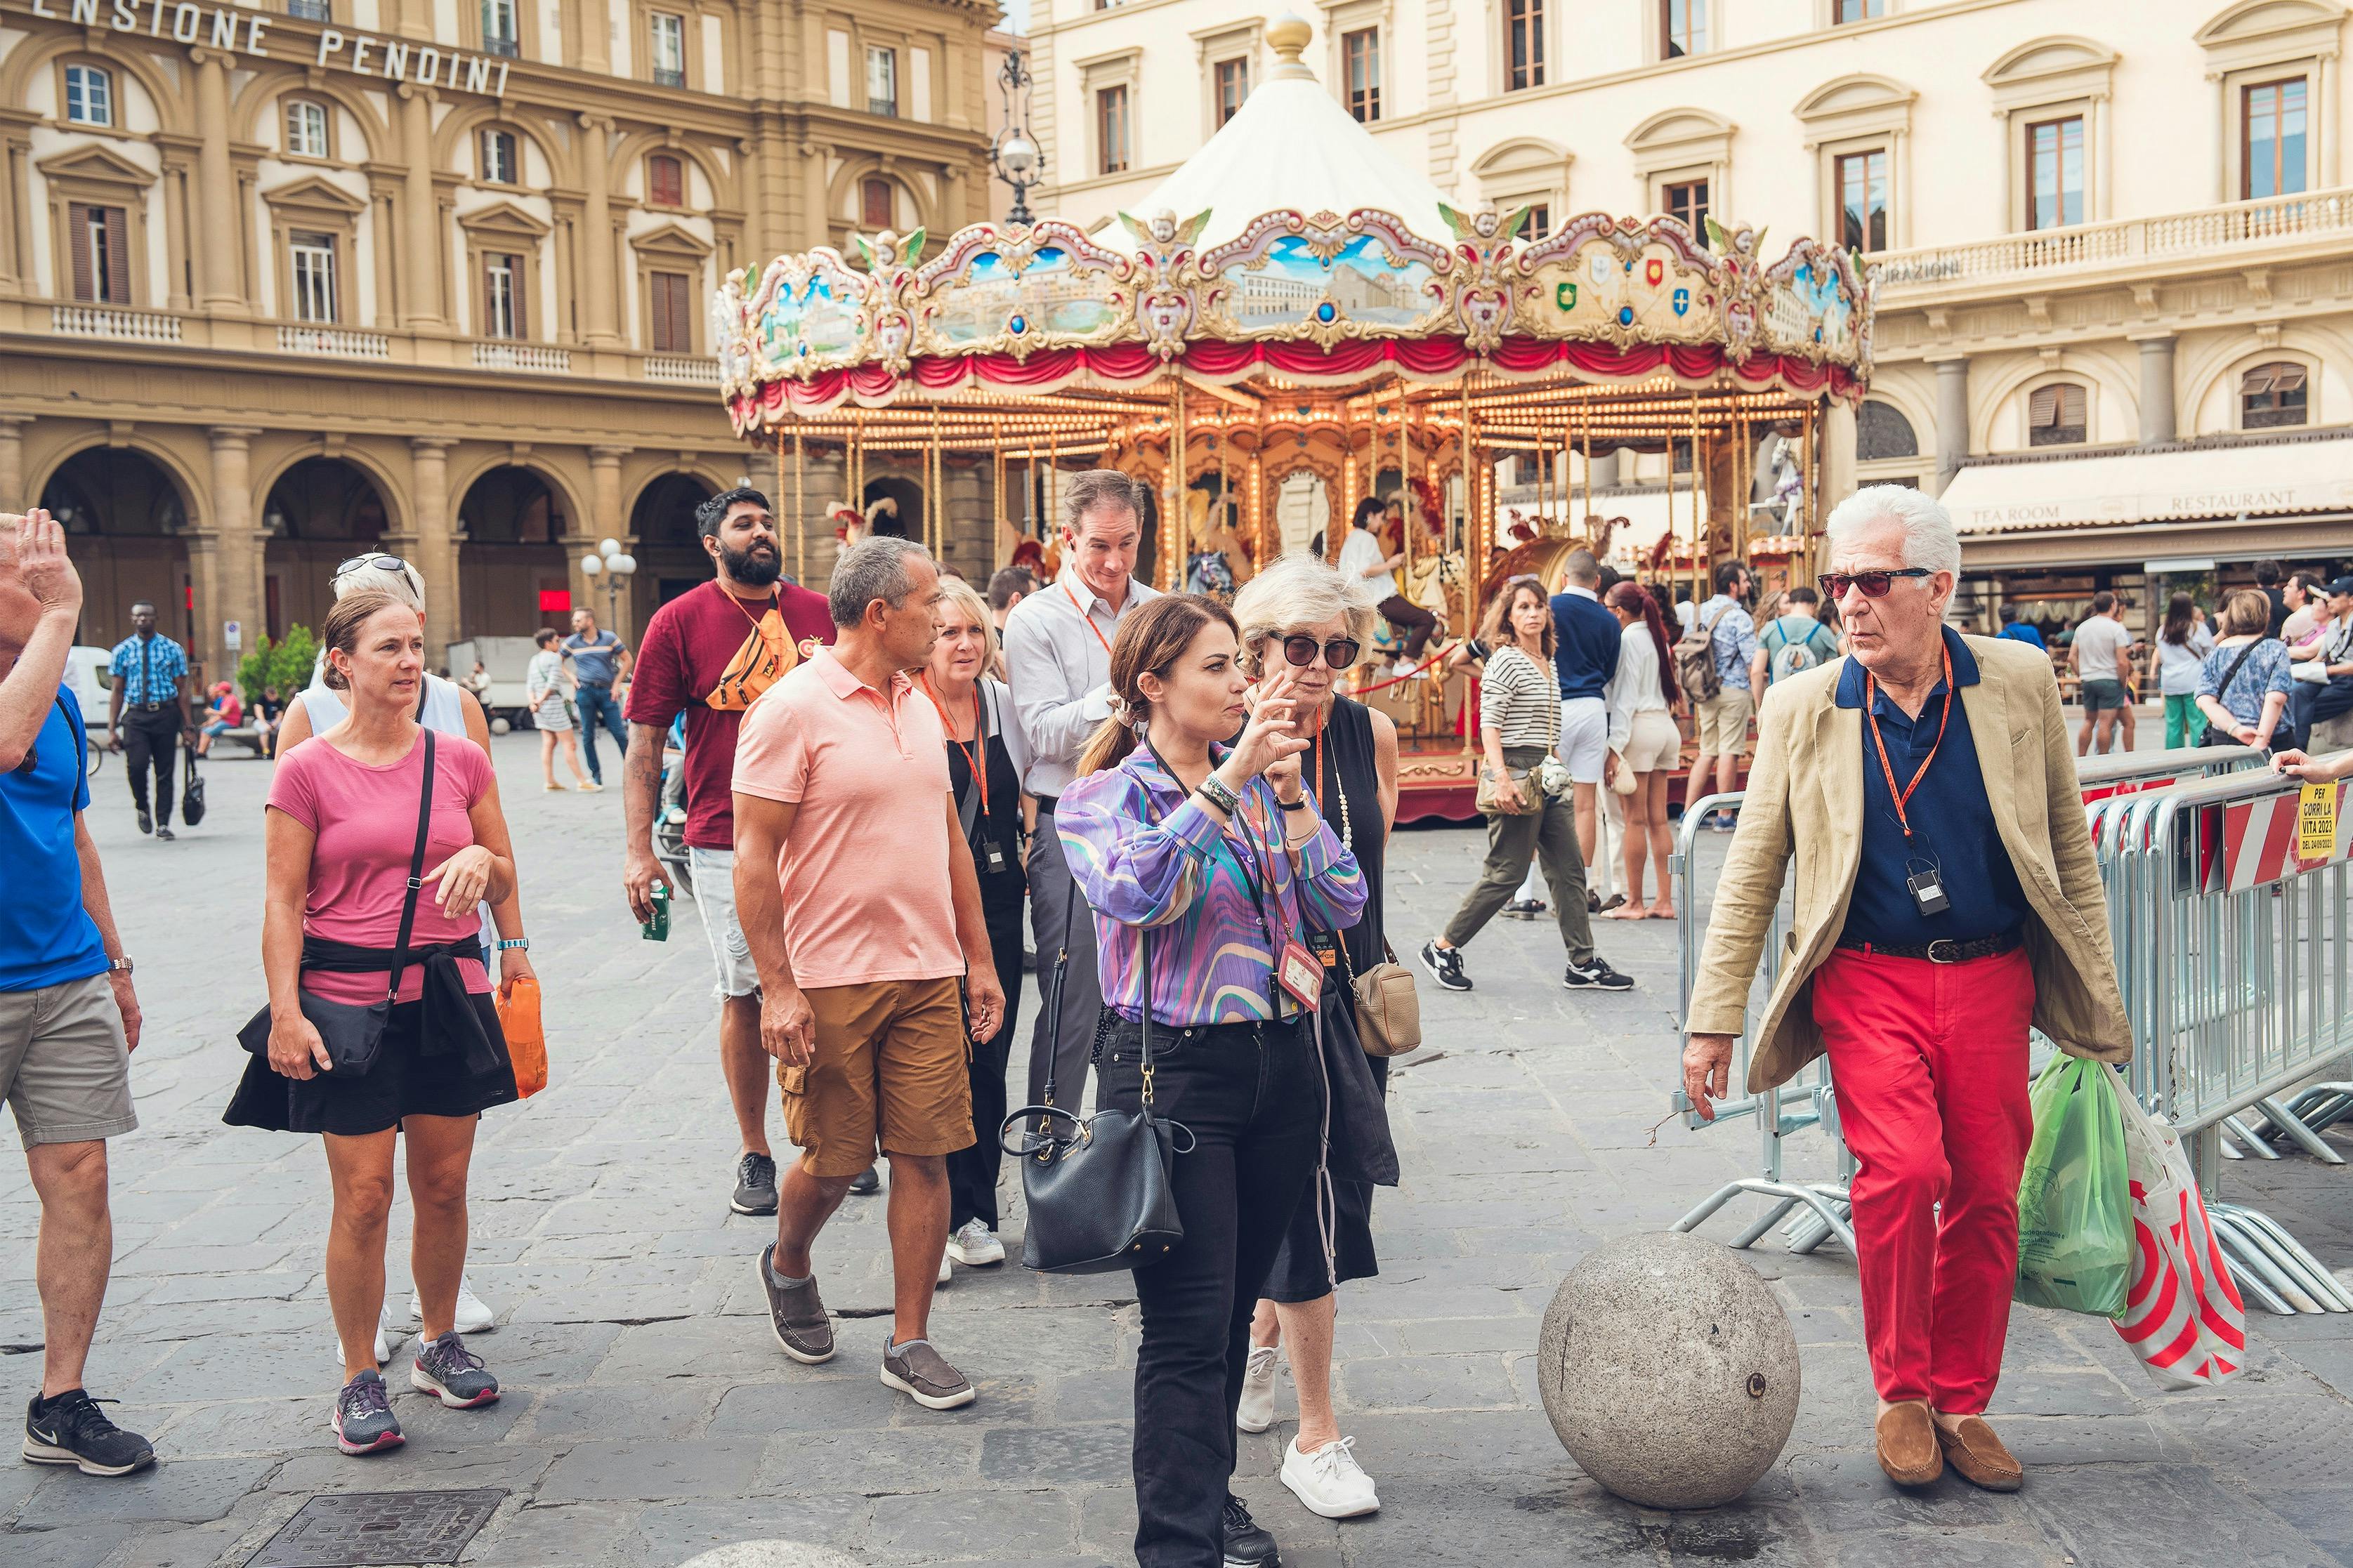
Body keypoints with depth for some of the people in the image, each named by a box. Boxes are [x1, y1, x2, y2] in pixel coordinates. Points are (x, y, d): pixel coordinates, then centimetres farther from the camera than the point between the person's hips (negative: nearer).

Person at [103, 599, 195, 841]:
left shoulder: (172, 649, 6)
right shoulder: (122, 651, 7)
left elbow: (182, 690, 6)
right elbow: (117, 692, 7)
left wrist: (188, 726, 1)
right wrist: (112, 729, 1)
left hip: (166, 714, 0)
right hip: (136, 715, 0)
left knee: (165, 771, 3)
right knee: (137, 765, -18)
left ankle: (163, 824, 14)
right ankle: (142, 808, 9)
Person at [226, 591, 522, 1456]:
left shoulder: (461, 760, 5)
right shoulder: (307, 770, -4)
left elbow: (506, 879, 12)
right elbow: (283, 902, -5)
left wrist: (480, 861, -11)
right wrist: (285, 1011, -11)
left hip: (447, 995, 3)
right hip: (347, 1001, -3)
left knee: (443, 1185, 10)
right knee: (364, 1196, -1)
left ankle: (440, 1344, 30)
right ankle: (360, 1378, 13)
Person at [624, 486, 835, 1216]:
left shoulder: (822, 614, 7)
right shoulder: (680, 622, 0)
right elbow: (645, 744, 0)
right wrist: (638, 849, -7)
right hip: (726, 845, -2)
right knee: (744, 995, 4)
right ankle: (753, 1154, 17)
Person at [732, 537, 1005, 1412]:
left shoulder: (919, 706, 11)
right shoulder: (793, 710, -11)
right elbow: (753, 857, -12)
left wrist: (979, 957, 14)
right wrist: (777, 988, -16)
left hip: (927, 976, 6)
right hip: (830, 980, -6)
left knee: (926, 1155, 3)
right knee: (832, 1162, 6)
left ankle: (910, 1343, 14)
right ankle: (787, 1267, 37)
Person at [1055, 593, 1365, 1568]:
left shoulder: (1263, 787, 10)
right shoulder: (1106, 796, -4)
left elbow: (1341, 908, 1)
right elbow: (1133, 890, -26)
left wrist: (1289, 793, -9)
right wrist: (1228, 777, -27)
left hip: (1283, 1063, 5)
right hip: (1175, 1070, -5)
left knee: (1235, 1305, 16)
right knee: (1188, 1326, -5)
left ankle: (1208, 1489, 33)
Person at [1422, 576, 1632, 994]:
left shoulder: (1548, 662, 16)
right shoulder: (1505, 660, -9)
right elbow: (1489, 724, -16)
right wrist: (1501, 777, -24)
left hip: (1548, 777, 9)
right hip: (1516, 773, -9)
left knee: (1569, 869, 7)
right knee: (1507, 872, -5)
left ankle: (1583, 963, 12)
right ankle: (1443, 948, 8)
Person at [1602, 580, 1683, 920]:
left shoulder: (1628, 638, -7)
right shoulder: (1658, 636, 17)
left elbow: (1625, 696, -12)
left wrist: (1615, 745, -14)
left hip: (1640, 726, -8)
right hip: (1666, 726, 8)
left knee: (1635, 818, -4)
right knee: (1658, 819, 7)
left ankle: (1634, 902, -1)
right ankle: (1665, 901, 6)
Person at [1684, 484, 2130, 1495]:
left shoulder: (2019, 683, 1)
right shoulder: (1802, 707, 0)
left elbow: (2069, 846, 8)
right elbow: (1751, 871, 2)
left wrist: (2096, 995, 7)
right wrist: (1713, 1020, -2)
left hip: (1992, 982, 2)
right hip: (1869, 980, -1)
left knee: (1987, 1200, 5)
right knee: (1903, 1169, -19)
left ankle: (1963, 1404, 24)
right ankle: (1902, 1394, 2)